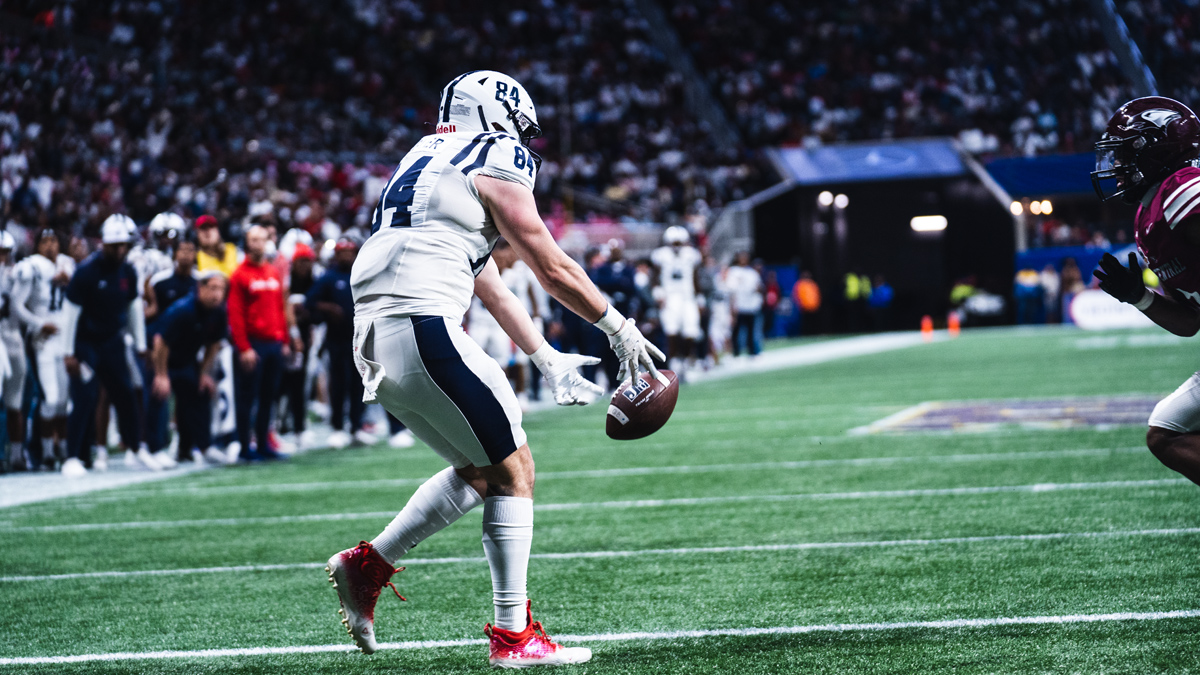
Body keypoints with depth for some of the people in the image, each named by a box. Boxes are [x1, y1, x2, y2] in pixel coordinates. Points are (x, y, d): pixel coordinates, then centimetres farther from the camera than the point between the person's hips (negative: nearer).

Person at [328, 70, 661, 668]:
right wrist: (621, 331, 15)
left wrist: (546, 359, 33)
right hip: (424, 331, -9)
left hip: (374, 341, 9)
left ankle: (368, 565, 15)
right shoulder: (494, 165, -1)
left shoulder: (426, 165, 27)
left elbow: (492, 287, 30)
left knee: (478, 470, 20)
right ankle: (513, 635, 1)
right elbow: (554, 270, 2)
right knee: (513, 470, 1)